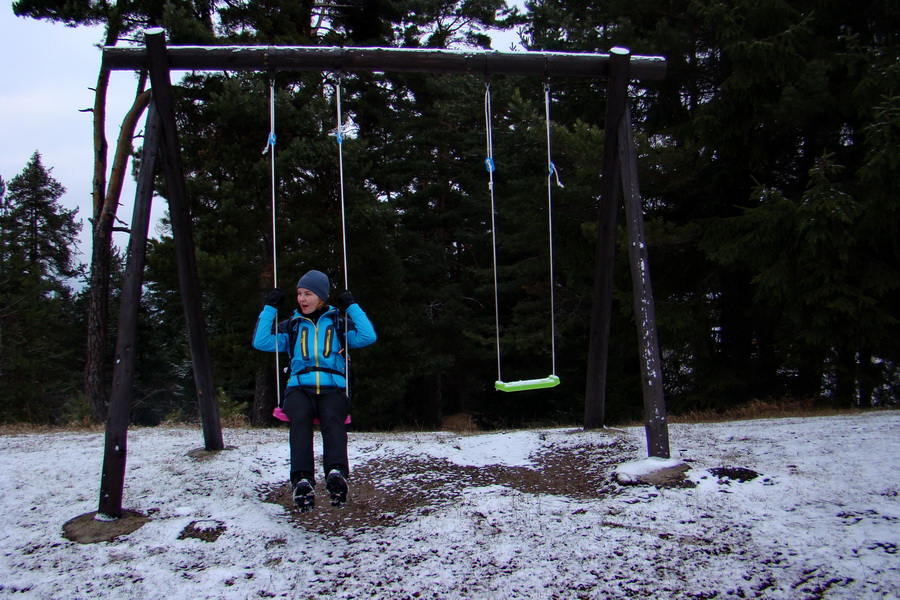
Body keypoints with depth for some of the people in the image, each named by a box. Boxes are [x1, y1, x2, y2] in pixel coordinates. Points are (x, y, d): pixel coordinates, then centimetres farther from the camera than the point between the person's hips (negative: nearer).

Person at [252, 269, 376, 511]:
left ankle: (336, 474, -56)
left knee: (332, 419, -36)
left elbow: (368, 336, 4)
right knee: (300, 418, -35)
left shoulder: (338, 323, 19)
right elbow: (261, 342, 12)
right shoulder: (291, 326, 23)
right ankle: (302, 480, -50)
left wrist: (352, 307, 6)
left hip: (333, 389, -1)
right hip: (299, 388, 1)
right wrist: (270, 308, 11)